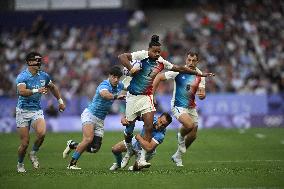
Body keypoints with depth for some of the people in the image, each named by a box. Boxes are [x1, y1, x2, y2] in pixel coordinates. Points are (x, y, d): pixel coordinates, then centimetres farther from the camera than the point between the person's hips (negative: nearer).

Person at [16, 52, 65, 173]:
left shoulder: (43, 76, 5)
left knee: (41, 133, -25)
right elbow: (21, 91, -31)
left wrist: (60, 101, 26)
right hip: (23, 111, -3)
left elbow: (53, 87, 25)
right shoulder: (22, 76, -12)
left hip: (37, 110, 3)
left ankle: (33, 153, 2)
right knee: (25, 142, -4)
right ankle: (20, 164, 22)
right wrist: (36, 91, -43)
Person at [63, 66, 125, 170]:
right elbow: (104, 94, -48)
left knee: (94, 148, -1)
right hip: (89, 115, -8)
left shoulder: (119, 86, 3)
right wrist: (116, 96, -62)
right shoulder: (104, 85, -22)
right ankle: (72, 164, -16)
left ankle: (72, 145, 24)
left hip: (100, 120, 8)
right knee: (88, 139, -28)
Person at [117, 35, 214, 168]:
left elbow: (180, 68, 10)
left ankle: (142, 159, -11)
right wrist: (131, 69, -32)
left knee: (149, 126, -13)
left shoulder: (161, 62, 1)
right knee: (129, 128, 5)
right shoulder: (142, 55, -12)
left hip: (146, 97, 3)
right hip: (132, 96, -3)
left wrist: (200, 74, 13)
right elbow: (121, 57, -18)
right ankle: (129, 151, 34)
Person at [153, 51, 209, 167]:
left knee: (193, 136, 8)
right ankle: (180, 136, 4)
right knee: (189, 125, -31)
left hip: (191, 107, 6)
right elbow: (159, 77, -9)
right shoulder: (178, 71, -14)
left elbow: (202, 94, -2)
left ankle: (178, 156, 30)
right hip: (178, 106, -5)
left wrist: (201, 95, -27)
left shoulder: (200, 75, -1)